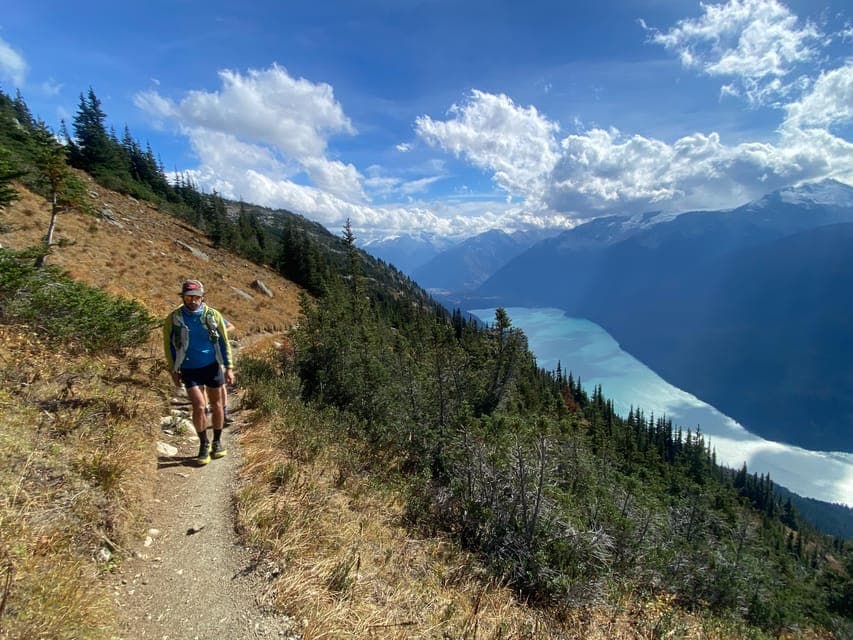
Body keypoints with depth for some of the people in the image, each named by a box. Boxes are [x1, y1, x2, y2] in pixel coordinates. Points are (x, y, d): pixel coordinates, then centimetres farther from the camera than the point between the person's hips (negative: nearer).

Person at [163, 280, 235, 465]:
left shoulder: (213, 315, -3)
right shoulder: (174, 318, -4)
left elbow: (224, 342, 3)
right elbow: (168, 345, 5)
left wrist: (229, 367, 0)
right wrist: (173, 370, 5)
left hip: (212, 366, 1)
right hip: (189, 369, -1)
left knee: (216, 405, 8)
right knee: (198, 405, -10)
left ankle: (217, 442, 26)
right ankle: (204, 445, 9)